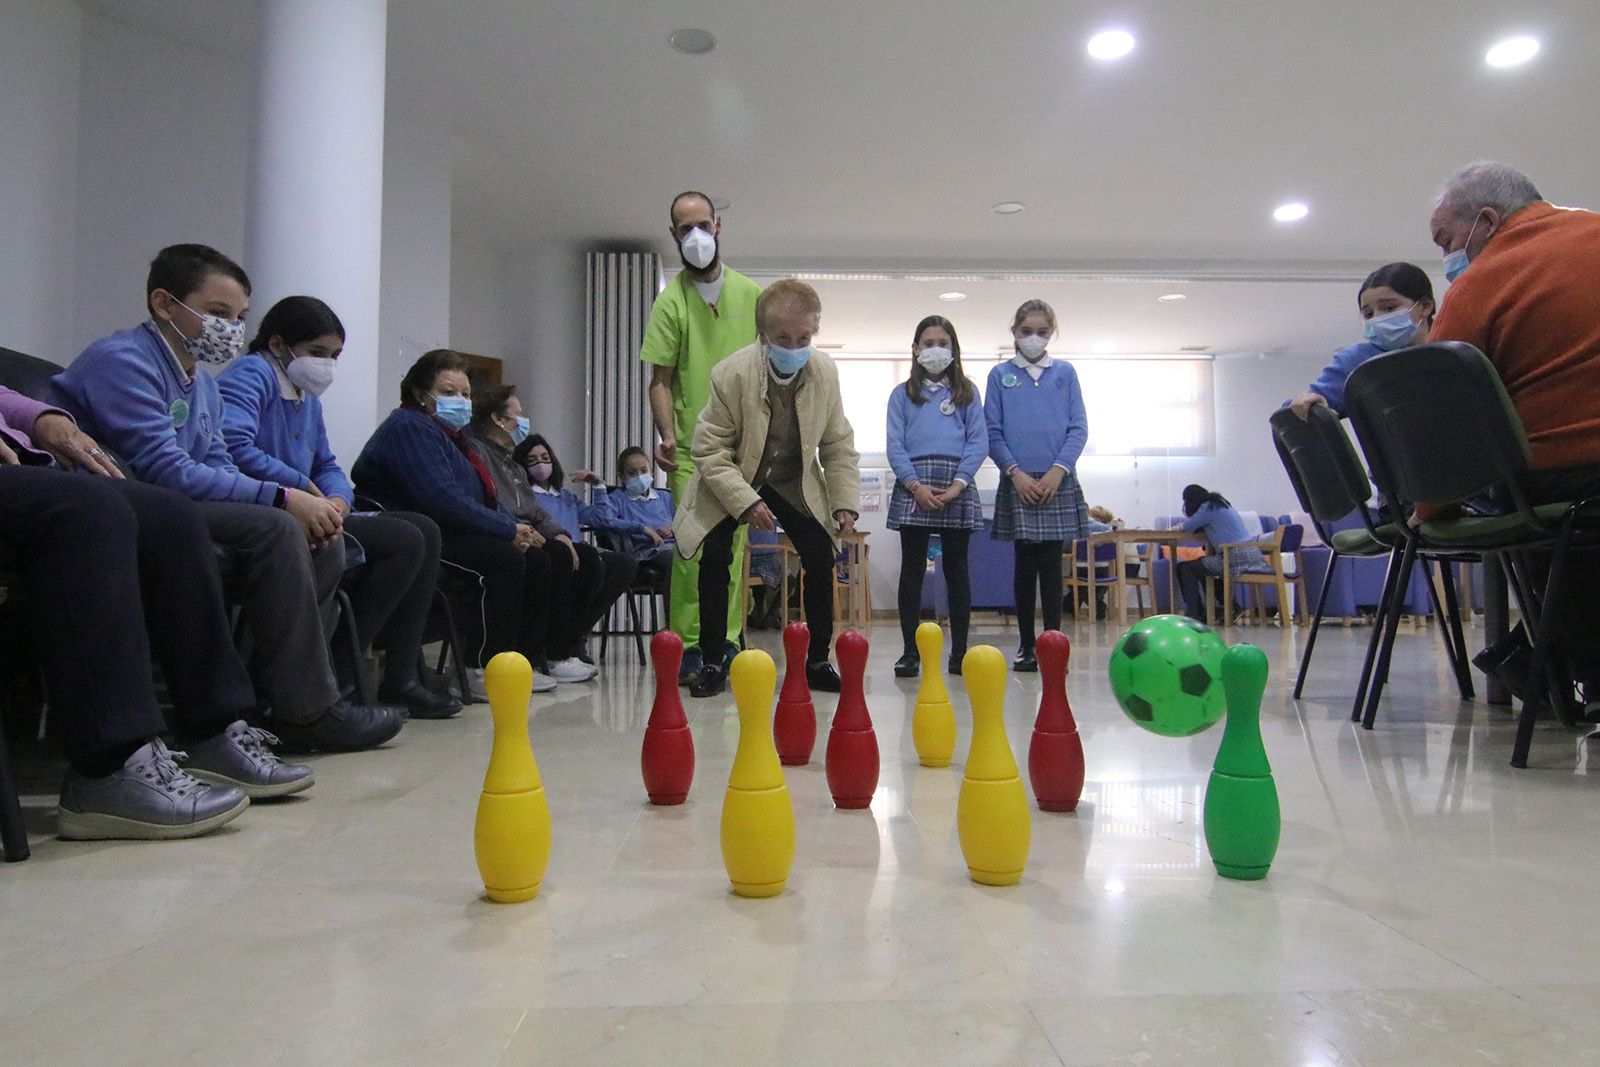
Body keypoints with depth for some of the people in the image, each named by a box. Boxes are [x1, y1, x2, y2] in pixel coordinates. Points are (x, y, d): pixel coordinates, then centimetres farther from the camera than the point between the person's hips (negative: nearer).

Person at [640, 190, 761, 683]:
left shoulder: (749, 294, 9)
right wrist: (666, 434, -16)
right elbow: (660, 381, -1)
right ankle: (685, 646, 0)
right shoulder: (670, 301, 0)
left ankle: (724, 643, 12)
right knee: (692, 545, -8)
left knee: (733, 547, 4)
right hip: (691, 448, -3)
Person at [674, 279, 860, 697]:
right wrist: (746, 503, -30)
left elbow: (838, 446, -3)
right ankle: (712, 663, -3)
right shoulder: (731, 373, -24)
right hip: (731, 480, -2)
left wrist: (845, 502, -13)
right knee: (715, 557, -17)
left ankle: (818, 662, 7)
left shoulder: (826, 372, -14)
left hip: (795, 481, 3)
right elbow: (708, 449, -21)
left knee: (821, 557, -7)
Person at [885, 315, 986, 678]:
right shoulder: (902, 394, 14)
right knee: (912, 569, -1)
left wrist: (958, 484, -10)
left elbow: (978, 442, 5)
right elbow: (895, 446, 4)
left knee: (956, 569, 3)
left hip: (957, 487, 1)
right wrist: (916, 485, -11)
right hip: (913, 485, 0)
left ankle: (959, 651, 8)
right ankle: (910, 652, 3)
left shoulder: (967, 392, 14)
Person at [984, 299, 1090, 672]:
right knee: (1025, 565, 4)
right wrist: (1015, 473, -9)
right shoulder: (1000, 375, 7)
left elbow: (1079, 428, 4)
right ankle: (1027, 645, 11)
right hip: (1017, 483, 0)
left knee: (1051, 565, 1)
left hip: (1057, 483, 0)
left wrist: (1058, 470, -9)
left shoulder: (1065, 373, 9)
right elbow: (992, 432, 3)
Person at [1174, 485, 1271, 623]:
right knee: (1201, 563, 30)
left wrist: (1181, 526, 19)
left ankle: (1193, 615, -5)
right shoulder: (1220, 503, 22)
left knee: (1185, 568, -4)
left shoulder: (1209, 508, -6)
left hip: (1236, 557, -10)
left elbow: (1188, 527, -2)